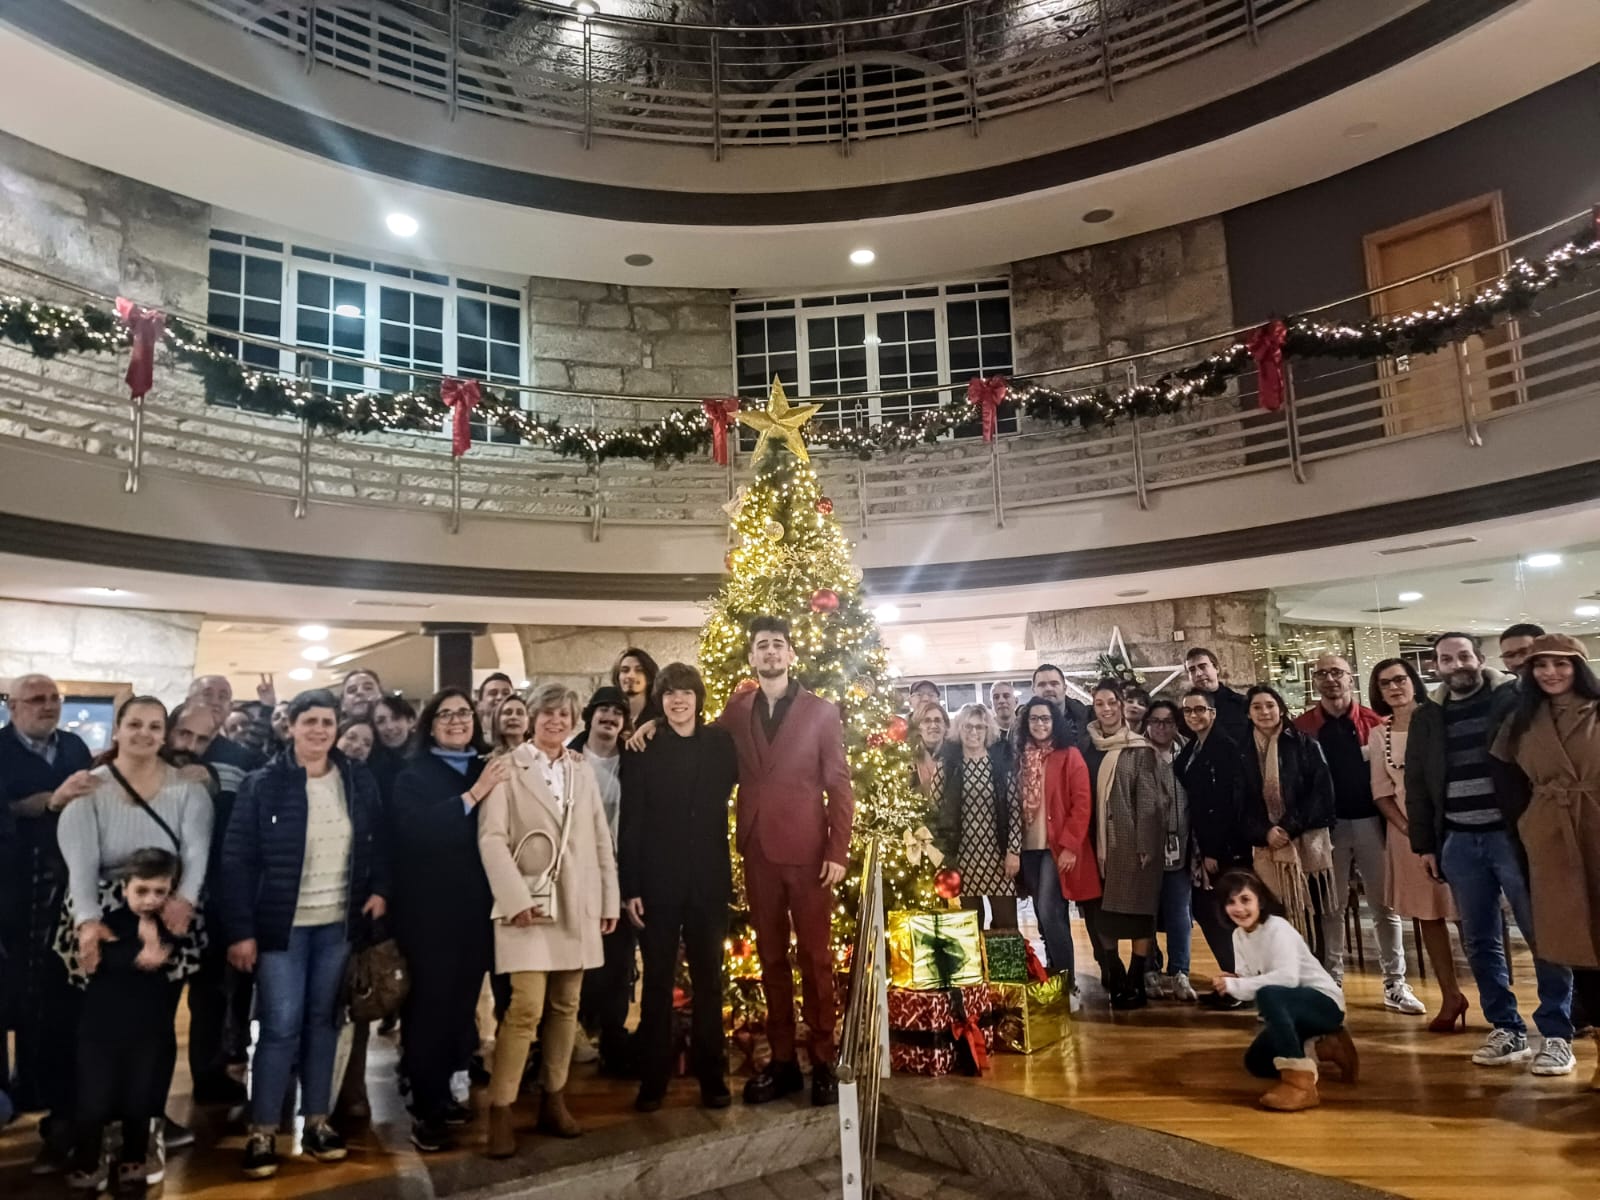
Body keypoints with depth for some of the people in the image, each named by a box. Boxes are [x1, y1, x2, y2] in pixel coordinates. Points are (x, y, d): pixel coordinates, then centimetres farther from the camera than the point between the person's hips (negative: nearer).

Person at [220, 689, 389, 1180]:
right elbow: (237, 861, -9)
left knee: (322, 1021, 12)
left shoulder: (358, 780, 2)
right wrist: (240, 930, -12)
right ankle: (262, 1132, 12)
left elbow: (377, 842, 11)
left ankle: (317, 1121, 22)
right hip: (282, 924, -3)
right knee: (281, 1026, -2)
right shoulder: (262, 785, -8)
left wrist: (379, 890, -3)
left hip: (338, 923, 3)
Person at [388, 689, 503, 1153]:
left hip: (475, 907, 4)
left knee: (462, 1002, 7)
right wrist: (473, 794, -24)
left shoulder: (490, 770, 9)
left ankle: (441, 1092, 25)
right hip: (429, 909, -4)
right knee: (430, 1004, 0)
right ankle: (426, 1110, 12)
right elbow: (414, 830, -20)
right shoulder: (413, 775, -2)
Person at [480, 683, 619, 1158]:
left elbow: (601, 838, 12)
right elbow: (491, 838, -9)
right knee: (527, 1007, -11)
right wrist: (517, 898, -18)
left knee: (566, 1005, 10)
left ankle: (553, 1100, 22)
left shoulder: (583, 770, 12)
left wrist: (610, 899, 8)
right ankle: (500, 1110, 0)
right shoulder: (508, 767, -2)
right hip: (529, 902, -5)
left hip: (578, 904, 5)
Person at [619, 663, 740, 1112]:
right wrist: (629, 887, -7)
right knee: (657, 982, 7)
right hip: (658, 881, -1)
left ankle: (711, 1074, 21)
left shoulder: (720, 743, 4)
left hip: (708, 879, 1)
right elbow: (630, 823, -2)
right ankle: (653, 1078, 17)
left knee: (709, 979, 10)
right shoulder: (643, 751, 0)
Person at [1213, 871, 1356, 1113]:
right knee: (1255, 1063, 6)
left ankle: (1300, 1081, -33)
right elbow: (1250, 981, -2)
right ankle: (1326, 1048, 17)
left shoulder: (1277, 929, -23)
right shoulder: (1238, 936, 1)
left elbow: (1288, 977, -39)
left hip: (1324, 1003, -9)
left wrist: (1235, 985, -35)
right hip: (1289, 1009, 9)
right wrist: (1230, 983, -24)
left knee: (1269, 995, -37)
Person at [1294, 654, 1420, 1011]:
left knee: (1384, 904, 6)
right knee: (1331, 907, 9)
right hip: (1327, 825, 0)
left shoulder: (1374, 721, 1)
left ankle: (1395, 983, 15)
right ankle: (1332, 980, 18)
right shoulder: (1303, 726, -1)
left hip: (1371, 821, 0)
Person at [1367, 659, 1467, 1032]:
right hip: (1408, 831, 3)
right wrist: (1404, 826, -8)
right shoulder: (1379, 735, 7)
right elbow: (1381, 789, 6)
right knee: (1425, 913, 8)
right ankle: (1451, 996, 18)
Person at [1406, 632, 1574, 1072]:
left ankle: (1557, 1035, 11)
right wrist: (1424, 843, 8)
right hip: (1459, 841, 4)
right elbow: (1417, 784, 13)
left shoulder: (1514, 698, -2)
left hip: (1513, 835, -4)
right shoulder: (1427, 717, 10)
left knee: (1542, 935, 1)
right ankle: (1507, 1030, 20)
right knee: (1479, 942, 9)